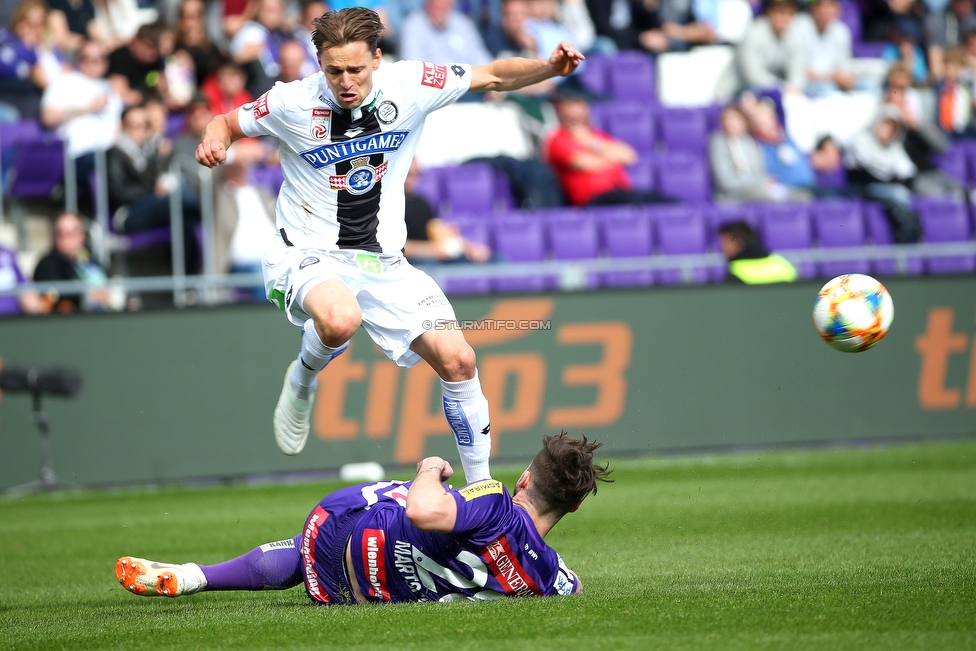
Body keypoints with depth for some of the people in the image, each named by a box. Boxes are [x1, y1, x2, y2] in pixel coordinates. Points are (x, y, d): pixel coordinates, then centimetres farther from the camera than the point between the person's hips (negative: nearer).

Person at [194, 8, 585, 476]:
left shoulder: (409, 85, -8)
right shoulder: (293, 104, -12)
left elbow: (493, 77, 3)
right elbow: (228, 122, 5)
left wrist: (550, 67, -14)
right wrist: (214, 141, -18)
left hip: (383, 261, 3)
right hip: (308, 256, -3)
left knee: (457, 360, -9)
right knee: (339, 321, -38)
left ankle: (480, 486, 8)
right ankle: (302, 382, -2)